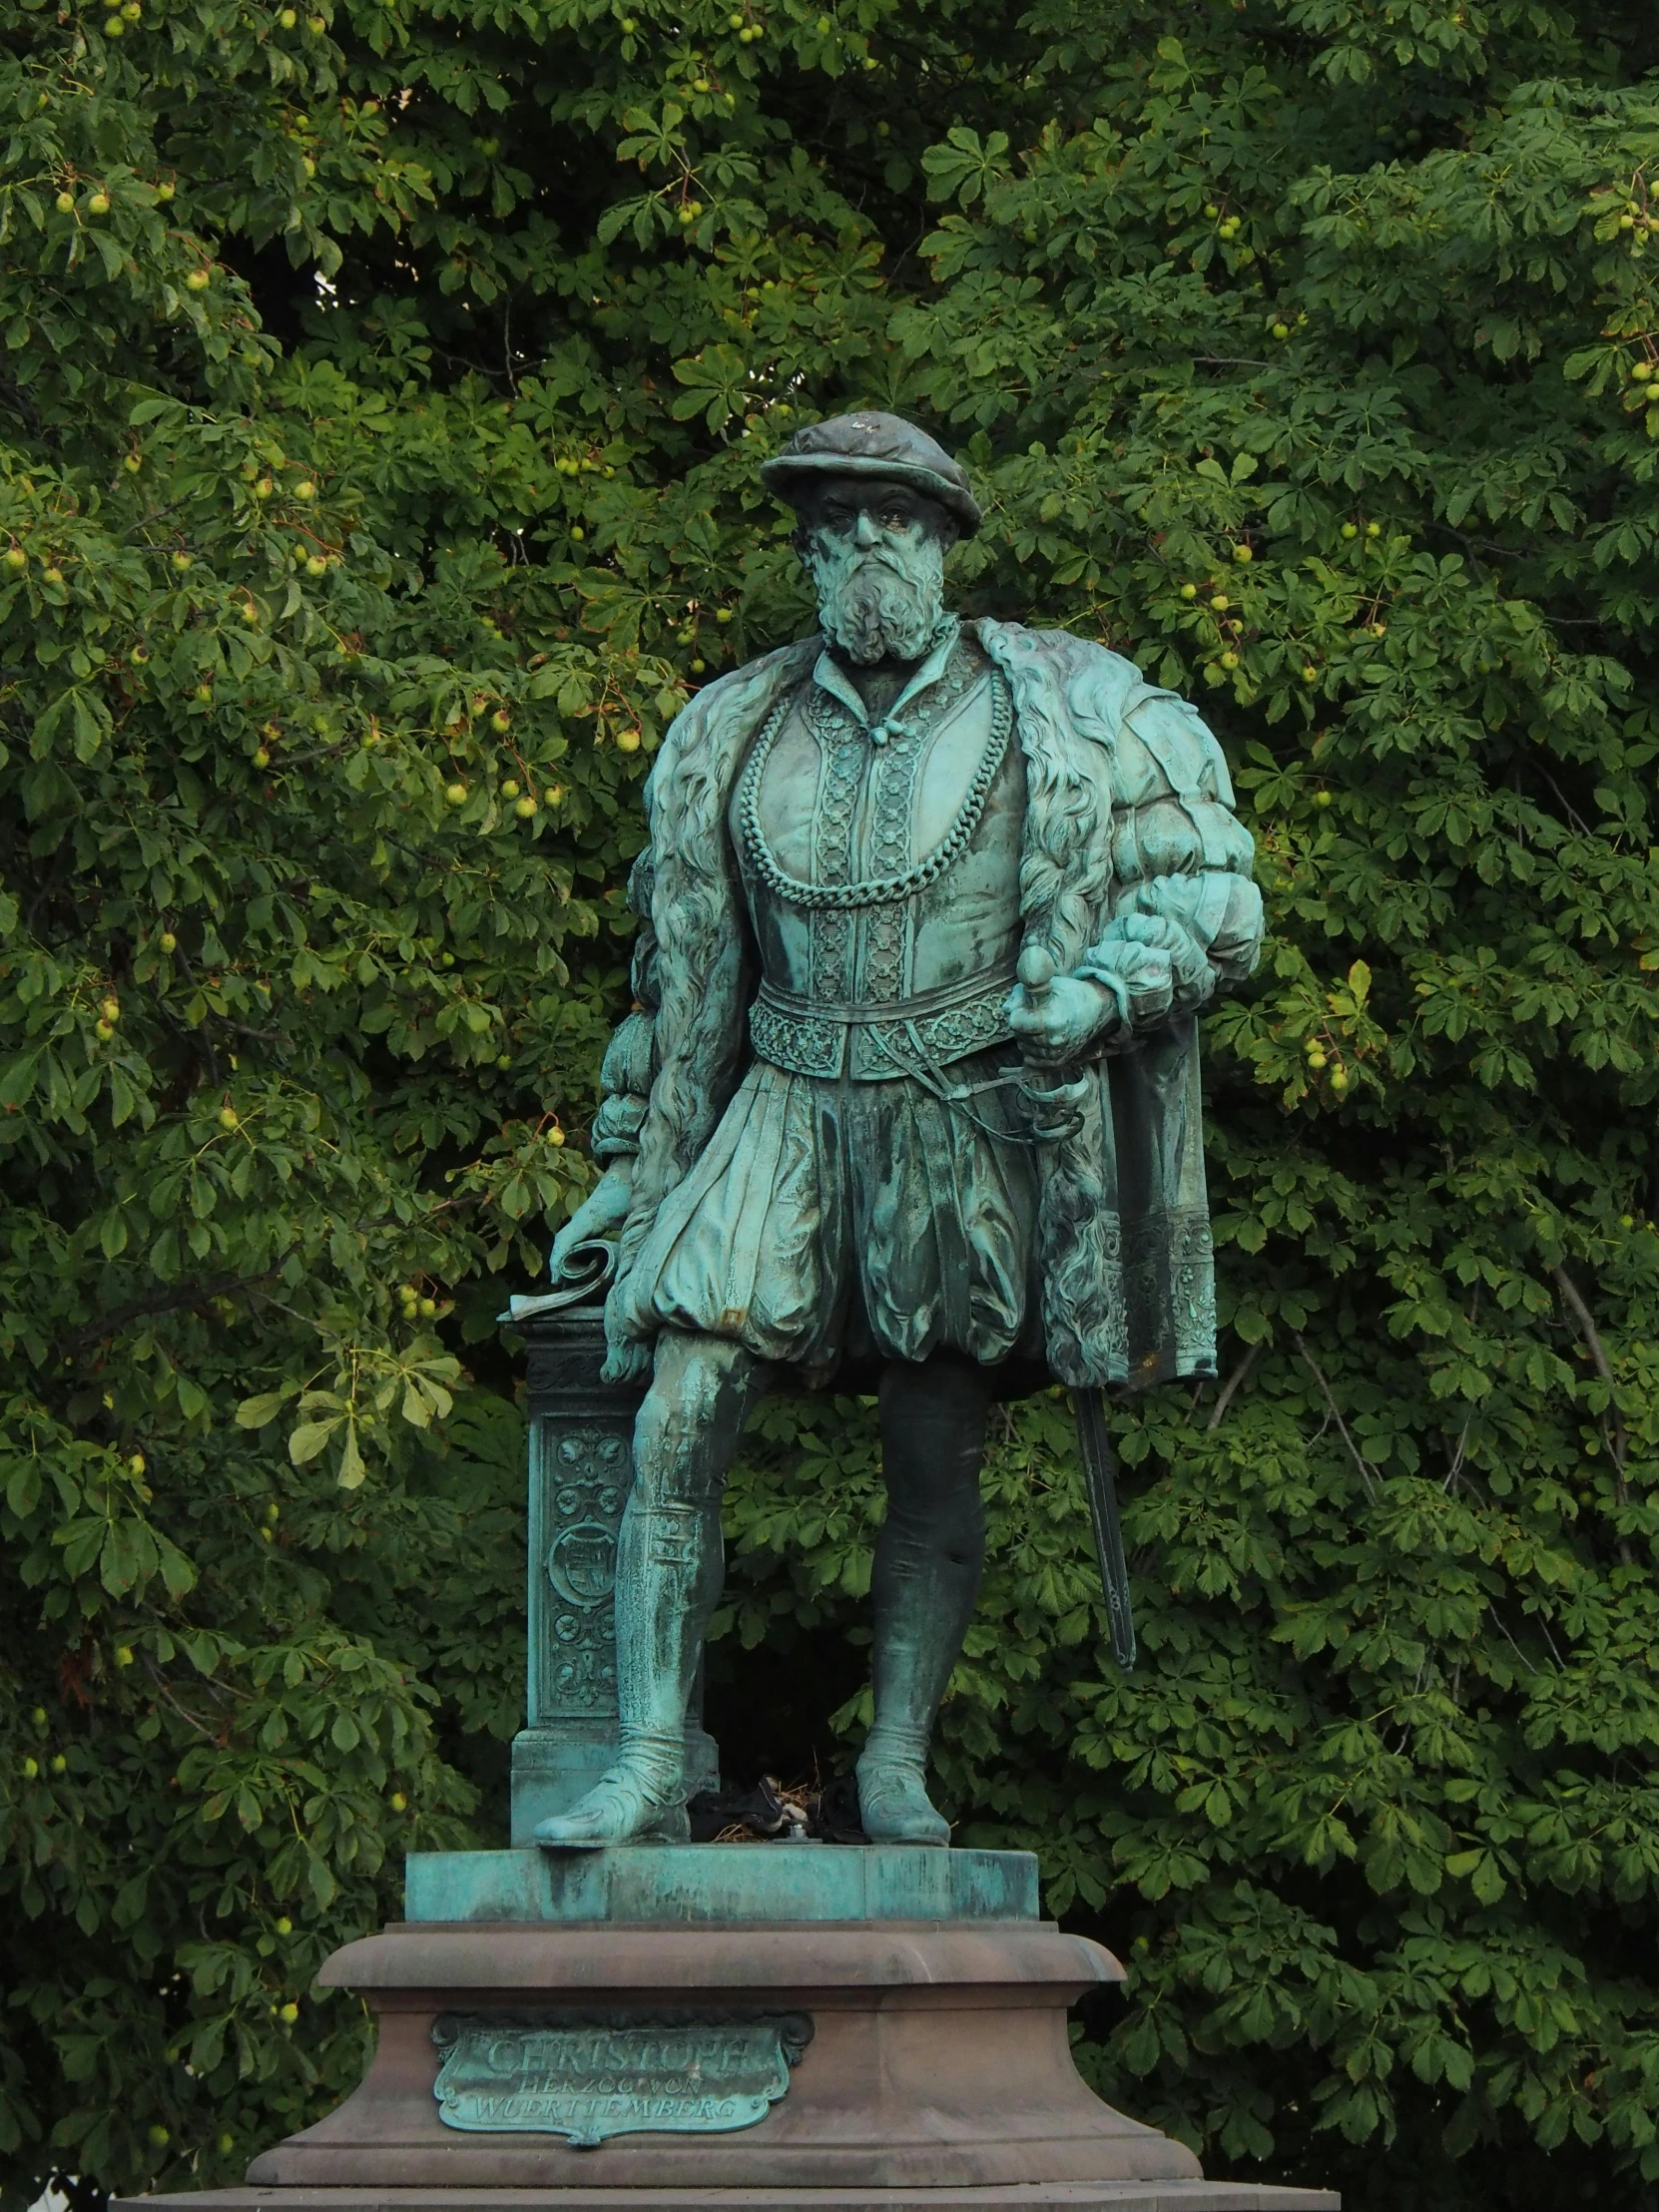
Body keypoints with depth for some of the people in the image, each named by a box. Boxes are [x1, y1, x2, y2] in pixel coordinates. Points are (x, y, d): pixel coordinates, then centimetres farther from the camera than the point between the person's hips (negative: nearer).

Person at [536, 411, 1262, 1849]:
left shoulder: (1065, 716, 1)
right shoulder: (735, 736, 9)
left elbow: (1210, 887, 2)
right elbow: (679, 965, 18)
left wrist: (1097, 988, -17)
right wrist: (628, 1165, 18)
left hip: (968, 1131, -2)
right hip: (790, 1120, 2)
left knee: (935, 1465, 2)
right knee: (675, 1429, -13)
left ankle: (898, 1764, 16)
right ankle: (649, 1767, -11)